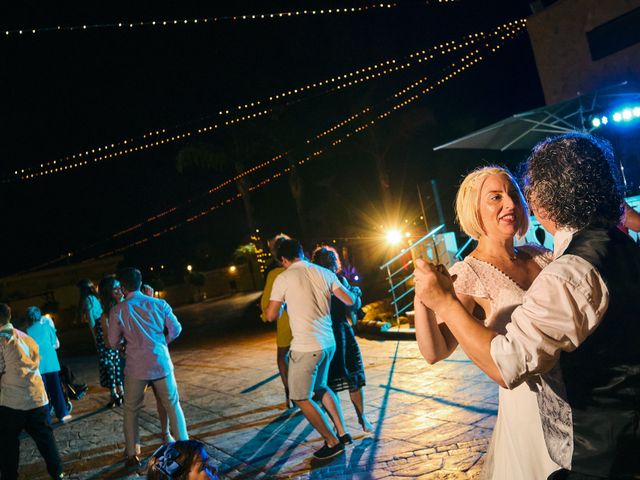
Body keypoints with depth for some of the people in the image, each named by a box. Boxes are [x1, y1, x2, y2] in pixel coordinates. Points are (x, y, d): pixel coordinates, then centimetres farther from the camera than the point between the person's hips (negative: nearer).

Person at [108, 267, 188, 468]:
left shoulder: (117, 311, -7)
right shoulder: (159, 304, -3)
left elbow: (113, 342, 2)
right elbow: (175, 329, 3)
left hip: (136, 367, -1)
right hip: (161, 363, 1)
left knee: (131, 411, 17)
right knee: (173, 406, 14)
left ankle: (132, 455, 20)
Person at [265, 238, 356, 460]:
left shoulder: (284, 278, -8)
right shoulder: (324, 273, 5)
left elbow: (271, 316, -4)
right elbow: (350, 300, 8)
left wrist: (281, 304, 17)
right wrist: (355, 293, 31)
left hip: (306, 347, -7)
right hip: (328, 342, 7)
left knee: (301, 398, 10)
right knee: (321, 387, 27)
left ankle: (332, 442, 14)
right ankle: (342, 433, 27)